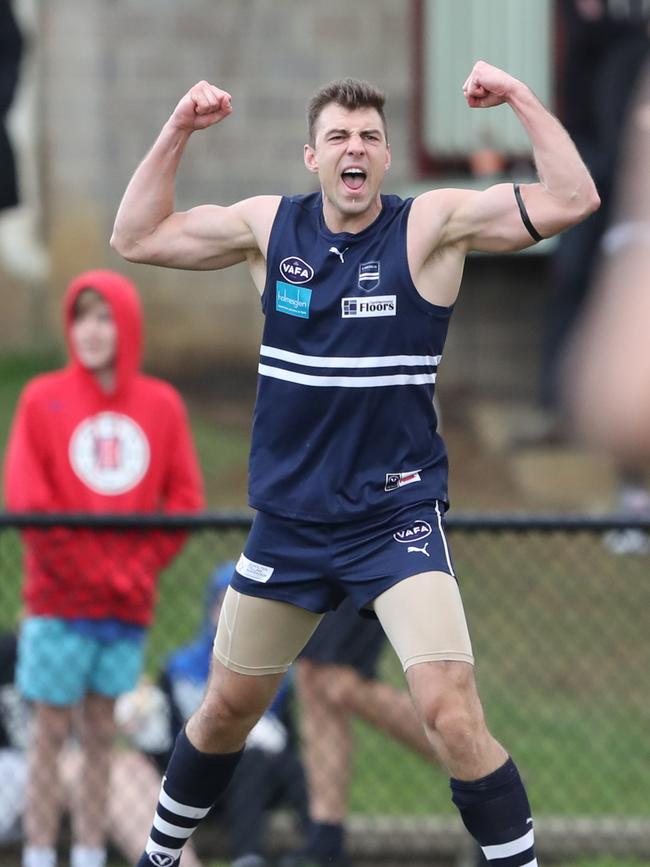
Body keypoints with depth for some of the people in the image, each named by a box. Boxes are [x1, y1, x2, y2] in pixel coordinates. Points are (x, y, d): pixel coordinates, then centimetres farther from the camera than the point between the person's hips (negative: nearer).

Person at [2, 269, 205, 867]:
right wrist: (86, 570, -11)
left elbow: (185, 498, 6)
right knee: (51, 733, -2)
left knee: (101, 733, 6)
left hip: (129, 604, 3)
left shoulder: (162, 405, 6)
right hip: (59, 600, -2)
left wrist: (143, 567, -6)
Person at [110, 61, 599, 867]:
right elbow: (136, 237, 7)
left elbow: (571, 198, -18)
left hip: (398, 518, -4)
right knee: (226, 710, 18)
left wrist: (519, 98, -23)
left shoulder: (431, 225, -9)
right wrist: (177, 130, -2)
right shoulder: (270, 225, 1)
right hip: (288, 521, 4)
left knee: (451, 712, -20)